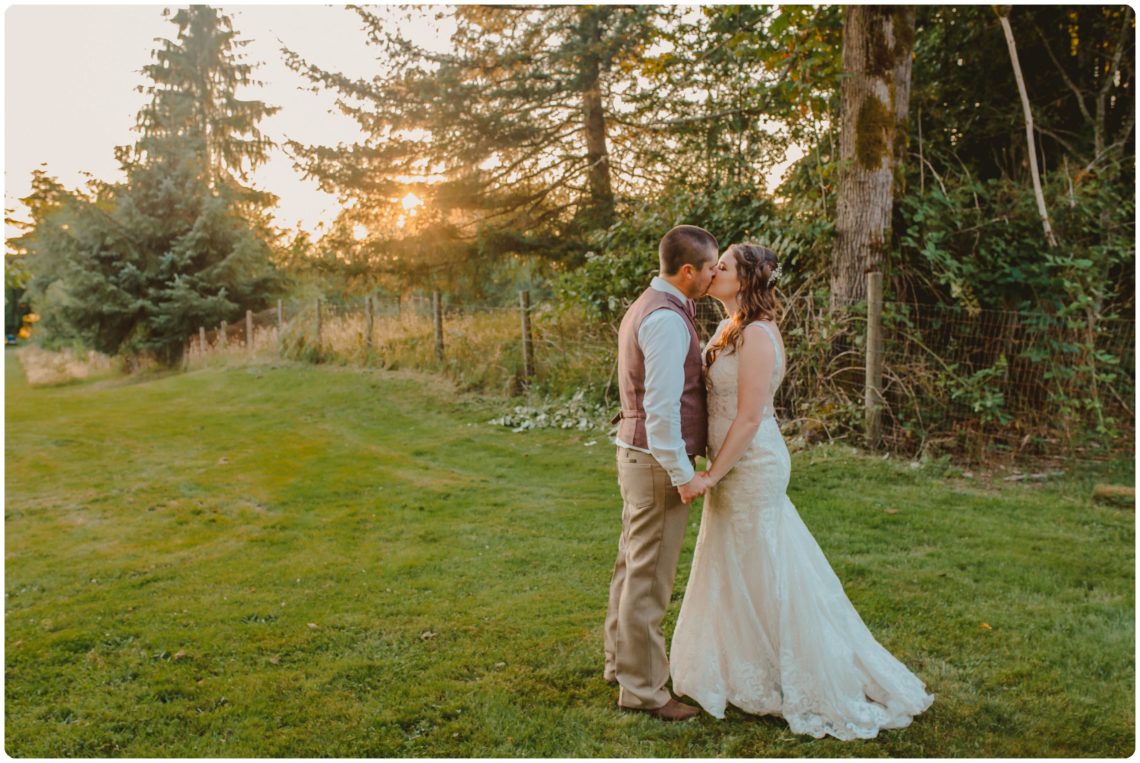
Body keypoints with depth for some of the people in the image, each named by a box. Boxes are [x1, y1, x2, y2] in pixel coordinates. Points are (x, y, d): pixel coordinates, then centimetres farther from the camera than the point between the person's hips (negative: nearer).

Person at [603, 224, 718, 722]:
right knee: (649, 578, 0)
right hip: (658, 461, -11)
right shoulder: (667, 319, -19)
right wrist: (682, 474, -21)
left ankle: (621, 662, 34)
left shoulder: (648, 306, 14)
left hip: (638, 453, 11)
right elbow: (662, 406, -24)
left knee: (633, 565, 20)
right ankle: (642, 688, 12)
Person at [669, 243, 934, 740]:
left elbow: (749, 419, -22)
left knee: (767, 578, 3)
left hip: (752, 470, -10)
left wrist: (712, 474, -17)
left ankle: (821, 686, 21)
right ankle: (745, 673, 35)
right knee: (735, 574, 19)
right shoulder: (729, 329, 9)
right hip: (734, 468, 10)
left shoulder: (757, 335, -20)